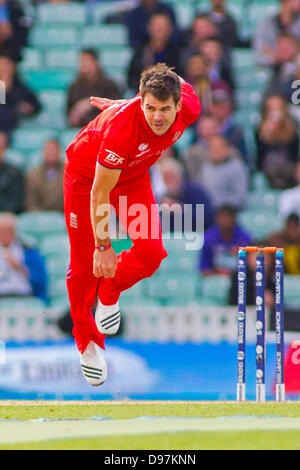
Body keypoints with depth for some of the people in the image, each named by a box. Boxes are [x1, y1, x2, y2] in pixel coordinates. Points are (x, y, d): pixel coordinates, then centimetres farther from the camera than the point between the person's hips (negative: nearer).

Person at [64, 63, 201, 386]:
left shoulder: (190, 108, -28)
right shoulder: (121, 128, -43)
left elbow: (181, 85, 0)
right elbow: (99, 193, -32)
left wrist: (123, 105, 12)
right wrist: (103, 247, -25)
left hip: (133, 174, 4)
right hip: (87, 174, -4)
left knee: (151, 252, -13)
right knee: (85, 264, 0)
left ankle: (109, 293, 20)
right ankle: (87, 342, 24)